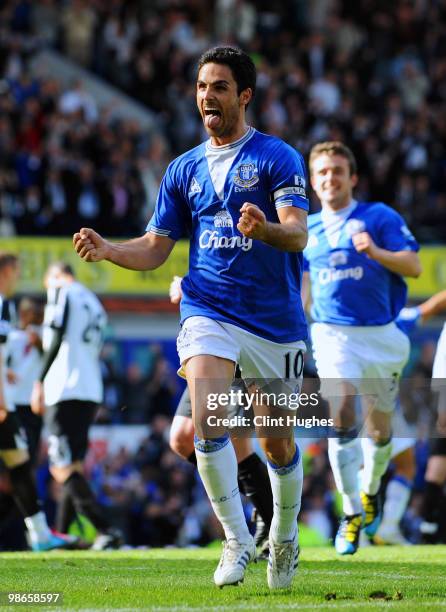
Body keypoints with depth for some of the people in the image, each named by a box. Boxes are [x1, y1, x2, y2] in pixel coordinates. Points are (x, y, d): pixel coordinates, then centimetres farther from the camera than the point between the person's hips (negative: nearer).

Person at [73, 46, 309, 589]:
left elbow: (298, 235, -14)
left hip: (275, 320, -2)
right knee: (207, 422, -23)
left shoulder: (276, 157, -2)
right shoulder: (184, 169, 12)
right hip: (208, 314, 2)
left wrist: (265, 229, -37)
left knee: (278, 445, 6)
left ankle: (284, 538, 32)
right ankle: (237, 540, -13)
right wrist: (107, 250, -5)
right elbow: (155, 248, 15)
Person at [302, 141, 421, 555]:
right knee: (341, 412, -21)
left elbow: (413, 266, -10)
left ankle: (370, 492, 39)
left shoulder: (380, 217, -1)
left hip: (380, 334, -1)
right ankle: (352, 514, -18)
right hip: (333, 334, 1)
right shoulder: (307, 230, 10)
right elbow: (300, 285, 23)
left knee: (379, 426, 9)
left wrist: (376, 252, -25)